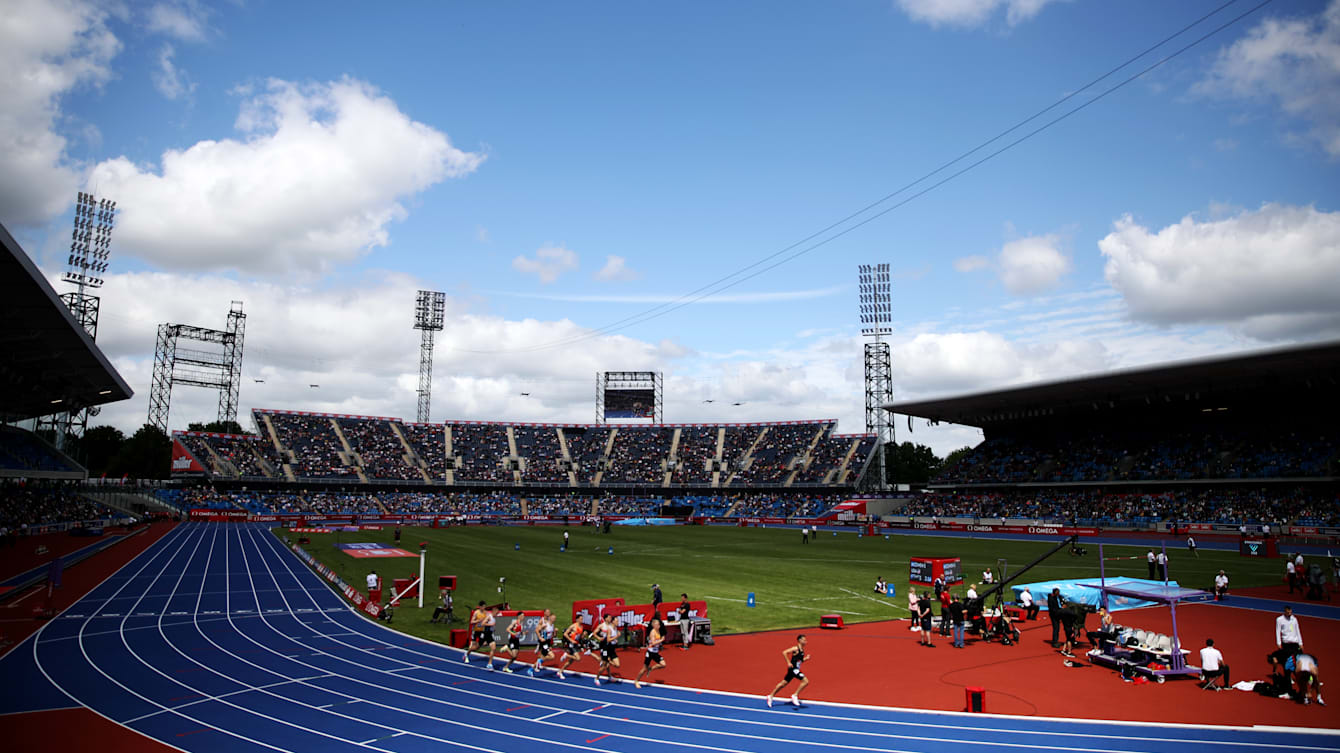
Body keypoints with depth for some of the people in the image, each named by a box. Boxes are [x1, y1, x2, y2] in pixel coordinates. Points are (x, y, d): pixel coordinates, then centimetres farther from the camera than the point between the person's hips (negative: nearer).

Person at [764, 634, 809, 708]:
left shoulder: (802, 650, 13)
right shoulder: (796, 648, -14)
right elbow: (784, 652, -19)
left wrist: (806, 658, 8)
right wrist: (788, 663, -20)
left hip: (796, 669, 9)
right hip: (793, 668, -9)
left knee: (783, 683, 14)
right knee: (805, 681, -14)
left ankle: (771, 696, 23)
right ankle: (795, 695, -7)